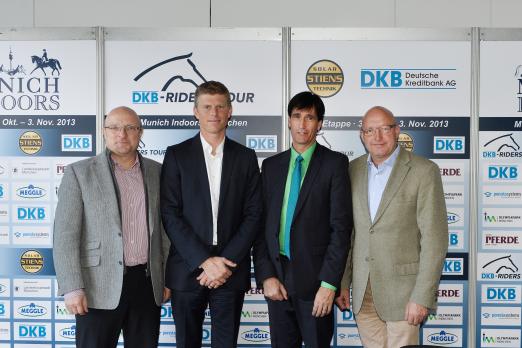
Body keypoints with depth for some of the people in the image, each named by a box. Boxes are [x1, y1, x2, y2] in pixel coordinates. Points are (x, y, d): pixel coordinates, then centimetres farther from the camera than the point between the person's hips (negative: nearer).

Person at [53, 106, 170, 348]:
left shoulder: (156, 171, 8)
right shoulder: (79, 173, -3)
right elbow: (65, 234, -7)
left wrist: (168, 276, 10)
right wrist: (72, 288, -13)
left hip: (147, 283, 4)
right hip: (100, 286, -3)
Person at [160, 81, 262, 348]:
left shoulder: (246, 157, 6)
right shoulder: (177, 155, 1)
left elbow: (253, 215, 2)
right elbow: (170, 215, -5)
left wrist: (227, 262, -9)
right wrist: (205, 261, -12)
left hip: (231, 271, 1)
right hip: (187, 270, 0)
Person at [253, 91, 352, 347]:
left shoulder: (334, 163, -3)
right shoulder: (271, 165, 9)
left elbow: (341, 227, -8)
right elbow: (261, 223, 7)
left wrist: (329, 283, -13)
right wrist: (265, 276, -2)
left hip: (314, 278, -3)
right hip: (276, 278, 4)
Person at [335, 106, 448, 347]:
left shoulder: (424, 171, -8)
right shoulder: (354, 170, 7)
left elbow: (435, 238, -11)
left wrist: (422, 298, -14)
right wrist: (342, 282, 7)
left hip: (402, 289, -4)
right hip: (363, 291, 4)